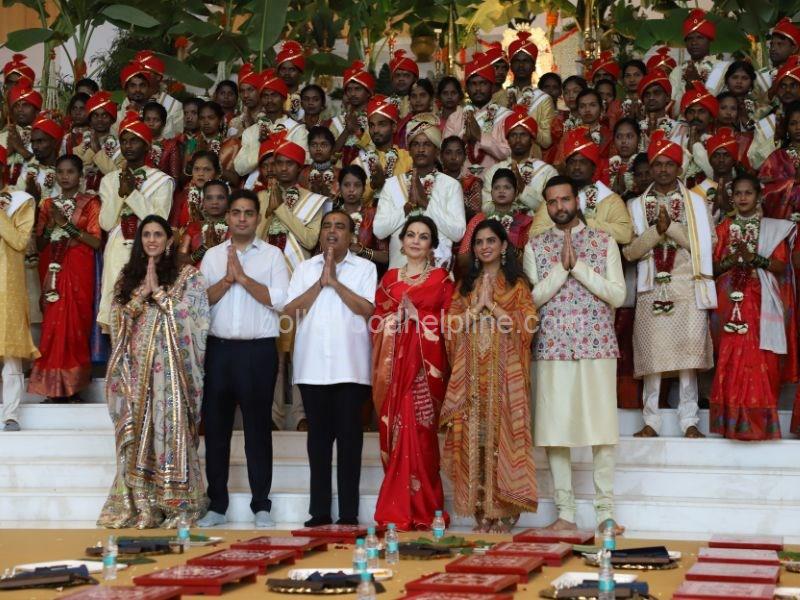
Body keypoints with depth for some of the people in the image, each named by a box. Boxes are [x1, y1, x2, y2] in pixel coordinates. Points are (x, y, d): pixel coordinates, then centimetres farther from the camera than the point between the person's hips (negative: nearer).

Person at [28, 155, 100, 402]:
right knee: (52, 323, -3)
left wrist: (67, 224, -13)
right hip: (52, 268, 4)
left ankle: (72, 385, -4)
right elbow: (39, 244, 13)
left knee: (74, 321, -9)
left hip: (78, 269, -4)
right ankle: (55, 385, 0)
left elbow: (96, 242, -7)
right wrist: (51, 226, -5)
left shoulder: (90, 203, 3)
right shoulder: (48, 204, 15)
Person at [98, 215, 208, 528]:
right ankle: (136, 504, 7)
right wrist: (142, 293, -6)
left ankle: (174, 505, -3)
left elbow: (186, 314, -9)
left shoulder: (187, 275, 2)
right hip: (135, 365, 4)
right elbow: (117, 318, 6)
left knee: (169, 426, -7)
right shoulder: (128, 277, 14)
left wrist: (157, 290, -8)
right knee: (137, 431, 2)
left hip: (171, 366, -4)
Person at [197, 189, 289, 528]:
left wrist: (243, 277, -10)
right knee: (216, 427, 5)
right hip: (219, 349, 3)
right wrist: (228, 278, -9)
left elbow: (280, 300, -8)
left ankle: (261, 506, 8)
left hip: (258, 351, -3)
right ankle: (216, 506, 13)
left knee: (258, 427, 1)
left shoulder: (272, 255, 5)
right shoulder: (212, 256, 13)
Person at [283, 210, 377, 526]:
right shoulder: (305, 268, 13)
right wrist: (320, 282, -5)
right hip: (312, 366, 2)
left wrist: (335, 281, -9)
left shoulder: (365, 268, 6)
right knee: (319, 436, 5)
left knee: (349, 437, -1)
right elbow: (290, 309, 2)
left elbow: (368, 309, -8)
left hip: (350, 366, -2)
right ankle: (319, 511, 11)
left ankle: (349, 512, 4)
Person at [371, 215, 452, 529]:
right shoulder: (389, 278, 17)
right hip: (394, 362, 3)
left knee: (418, 432, -7)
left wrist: (416, 316, -7)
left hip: (425, 363, -3)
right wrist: (392, 320, -1)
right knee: (394, 432, 1)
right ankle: (396, 511, 6)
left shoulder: (441, 278, 8)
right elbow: (377, 321, 15)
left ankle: (419, 511, -1)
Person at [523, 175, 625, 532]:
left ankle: (605, 512, 7)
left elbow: (618, 295, -3)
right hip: (552, 348, 1)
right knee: (554, 429, 1)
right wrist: (561, 266, -11)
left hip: (597, 346, -1)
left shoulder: (604, 241, 7)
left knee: (602, 428, -1)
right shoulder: (535, 246, 9)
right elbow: (532, 298, -1)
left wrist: (578, 265, -10)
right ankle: (565, 513, 9)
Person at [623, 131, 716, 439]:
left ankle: (689, 421, 1)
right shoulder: (636, 205, 12)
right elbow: (630, 251, 2)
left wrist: (671, 227, -11)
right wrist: (657, 230, -12)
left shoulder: (696, 202, 10)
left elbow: (705, 243, -2)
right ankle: (651, 421, 4)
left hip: (688, 288, -1)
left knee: (688, 354, -5)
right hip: (651, 288, 1)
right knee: (652, 354, -2)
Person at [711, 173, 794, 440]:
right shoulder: (724, 228, 14)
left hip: (761, 302, -1)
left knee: (760, 360, -8)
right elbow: (714, 268, 9)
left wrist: (755, 258, -14)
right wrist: (732, 260, -10)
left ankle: (759, 420, -4)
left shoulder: (774, 228, 8)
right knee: (731, 358, -6)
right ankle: (734, 421, -2)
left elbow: (781, 266, 0)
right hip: (731, 300, 2)